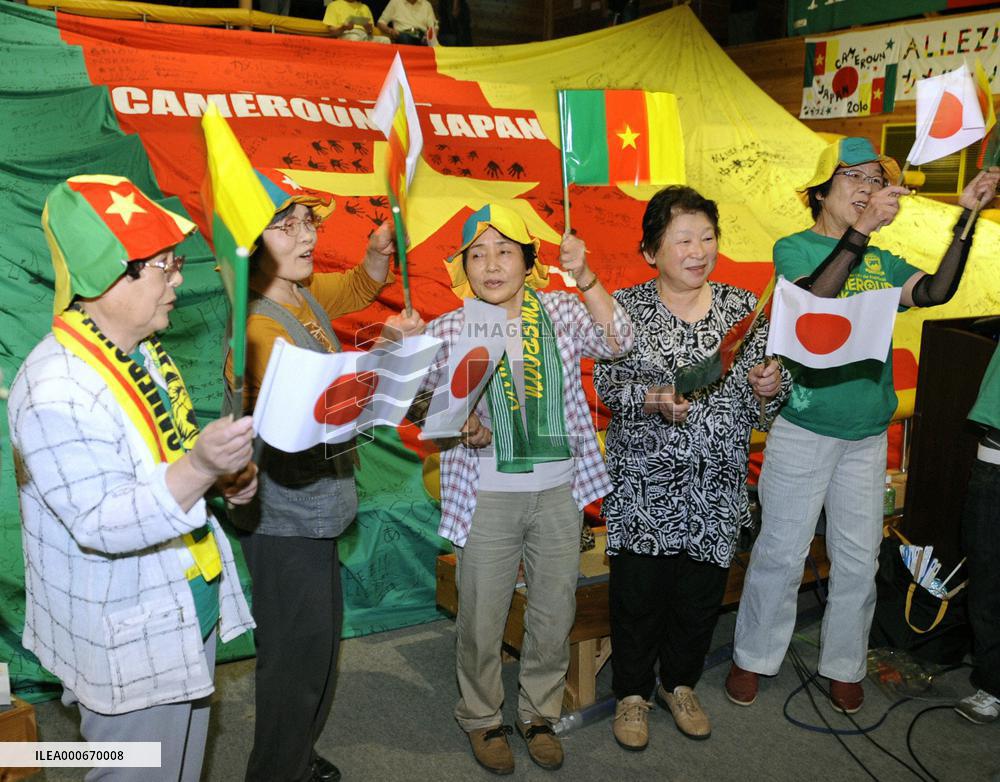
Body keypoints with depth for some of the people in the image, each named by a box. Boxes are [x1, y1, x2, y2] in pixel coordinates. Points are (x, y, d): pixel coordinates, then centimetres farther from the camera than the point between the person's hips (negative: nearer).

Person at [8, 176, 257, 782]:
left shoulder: (145, 353, 4)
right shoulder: (57, 391, -26)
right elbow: (100, 526, -29)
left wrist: (224, 477, -3)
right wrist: (198, 468, -42)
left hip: (191, 617, 9)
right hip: (130, 649, -9)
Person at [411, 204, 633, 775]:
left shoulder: (560, 312, 0)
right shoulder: (448, 331, -4)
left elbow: (616, 343, -13)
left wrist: (585, 278, -24)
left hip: (560, 492, 2)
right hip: (488, 497, -2)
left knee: (555, 615, 15)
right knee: (482, 620, 9)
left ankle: (541, 714, 38)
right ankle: (483, 719, 34)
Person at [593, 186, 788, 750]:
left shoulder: (742, 307, 4)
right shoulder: (627, 307, -3)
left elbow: (769, 389, 8)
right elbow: (607, 383, -7)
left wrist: (769, 385, -14)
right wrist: (653, 399, -25)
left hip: (717, 483, 3)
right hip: (644, 478, -2)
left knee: (703, 590, 13)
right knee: (639, 588, 5)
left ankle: (680, 683, 37)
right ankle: (632, 692, 28)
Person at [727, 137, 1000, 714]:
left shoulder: (882, 263, 10)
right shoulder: (795, 248, -4)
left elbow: (936, 291, -8)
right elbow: (814, 299, -25)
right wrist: (862, 230, -34)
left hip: (868, 435, 5)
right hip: (804, 430, -4)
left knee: (859, 560, 12)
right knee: (781, 553, 4)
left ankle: (844, 666, 30)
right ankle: (753, 657, 22)